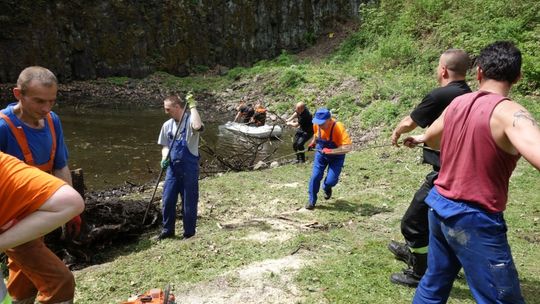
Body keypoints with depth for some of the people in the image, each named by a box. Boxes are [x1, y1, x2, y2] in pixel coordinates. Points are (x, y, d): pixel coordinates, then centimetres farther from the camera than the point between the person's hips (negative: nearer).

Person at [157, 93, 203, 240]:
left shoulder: (190, 120, -10)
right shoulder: (167, 125, 7)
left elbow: (197, 127, -35)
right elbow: (165, 145, 14)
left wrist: (192, 106, -26)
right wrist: (164, 158, -7)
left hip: (189, 167, -5)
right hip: (173, 167, 6)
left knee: (189, 202, 4)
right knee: (168, 200, 10)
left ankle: (189, 233, 21)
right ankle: (168, 230, 28)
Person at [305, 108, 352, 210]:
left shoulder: (338, 127, -34)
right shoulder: (317, 124, -18)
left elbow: (348, 147, -41)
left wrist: (331, 151, -43)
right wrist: (313, 142, 6)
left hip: (336, 156, -3)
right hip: (321, 153, 4)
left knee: (331, 180, -9)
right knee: (315, 176, -6)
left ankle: (326, 188, 29)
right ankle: (312, 201, 13)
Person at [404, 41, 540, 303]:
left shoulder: (457, 103, 4)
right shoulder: (509, 113, -17)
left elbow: (430, 138, 24)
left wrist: (419, 139, 46)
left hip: (440, 208, 7)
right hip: (475, 220, -7)